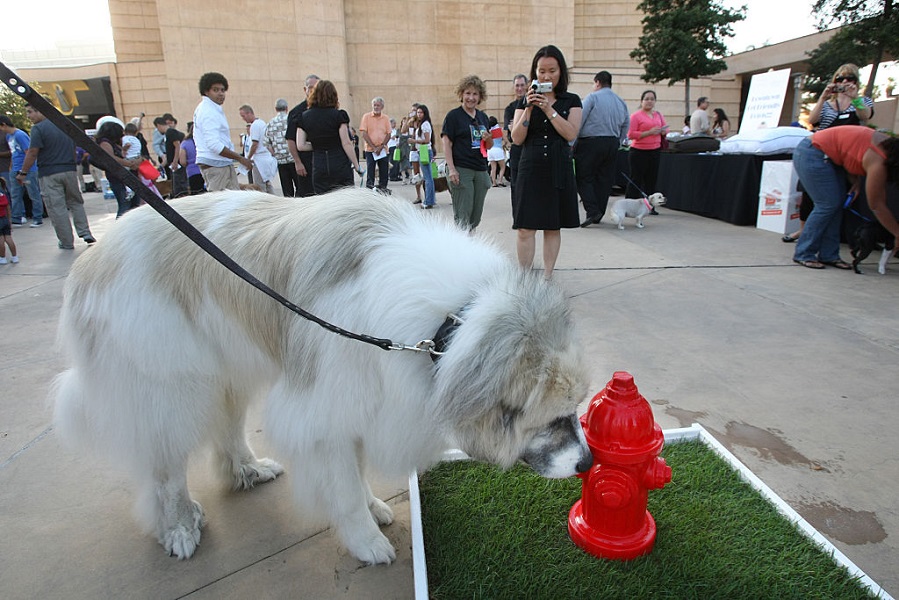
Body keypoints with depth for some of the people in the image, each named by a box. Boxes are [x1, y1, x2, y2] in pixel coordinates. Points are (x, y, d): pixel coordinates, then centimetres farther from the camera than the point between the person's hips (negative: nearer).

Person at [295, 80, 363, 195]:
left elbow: (300, 146, 0)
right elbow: (346, 143, -8)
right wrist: (357, 166, -2)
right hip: (340, 166, -3)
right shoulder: (338, 115, -5)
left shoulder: (304, 117, 4)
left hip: (319, 169, 3)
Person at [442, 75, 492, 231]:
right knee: (463, 216, -8)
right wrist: (451, 169, -17)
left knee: (476, 217, 9)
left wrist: (488, 139, -2)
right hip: (461, 170, -6)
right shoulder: (453, 116, -2)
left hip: (480, 171, 6)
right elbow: (447, 144, -8)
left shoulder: (483, 117, 16)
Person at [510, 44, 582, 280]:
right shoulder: (525, 101, 8)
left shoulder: (571, 100, 6)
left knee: (553, 227, 7)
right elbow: (517, 138, -1)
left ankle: (547, 277, 17)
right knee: (526, 228, -6)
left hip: (559, 170, 0)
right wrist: (528, 109, -11)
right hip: (531, 169, 0)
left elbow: (571, 134, -9)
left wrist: (549, 109, -13)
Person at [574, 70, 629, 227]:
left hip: (591, 142, -6)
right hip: (612, 144, 7)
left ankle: (592, 211, -16)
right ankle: (598, 215, 14)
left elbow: (579, 120, -11)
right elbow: (625, 126, 17)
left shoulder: (592, 97, -4)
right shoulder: (621, 102, 16)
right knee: (605, 179, 10)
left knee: (584, 178, -2)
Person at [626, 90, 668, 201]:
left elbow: (666, 129, 21)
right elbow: (630, 135, -12)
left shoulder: (658, 115, 13)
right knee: (636, 180, -3)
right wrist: (649, 132, -18)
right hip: (639, 152, -6)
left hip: (655, 152, 6)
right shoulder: (636, 116, -5)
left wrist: (662, 131, -3)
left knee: (651, 181, 9)